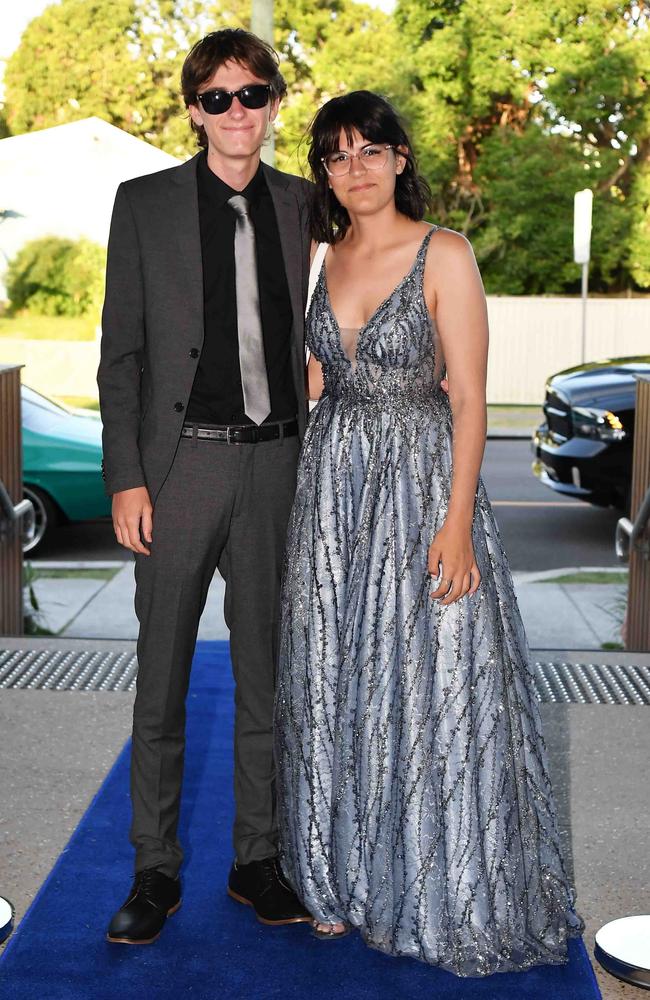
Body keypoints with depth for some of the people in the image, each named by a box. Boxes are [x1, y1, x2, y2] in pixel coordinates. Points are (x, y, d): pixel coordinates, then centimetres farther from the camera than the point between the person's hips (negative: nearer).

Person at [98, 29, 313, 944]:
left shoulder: (302, 207, 7)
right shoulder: (144, 204, 1)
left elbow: (310, 340, 11)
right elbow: (121, 352, -1)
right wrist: (125, 477, -8)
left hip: (277, 462, 2)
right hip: (181, 464, -2)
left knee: (266, 670, 11)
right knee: (162, 678, 5)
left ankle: (258, 859, 25)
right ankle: (156, 870, 19)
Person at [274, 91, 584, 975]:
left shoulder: (443, 255, -8)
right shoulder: (331, 258, 9)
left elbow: (469, 398, -13)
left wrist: (458, 522, -18)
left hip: (421, 483, -5)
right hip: (334, 487, 6)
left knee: (429, 684, 0)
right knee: (336, 684, 10)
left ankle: (449, 895, 20)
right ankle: (349, 880, 27)